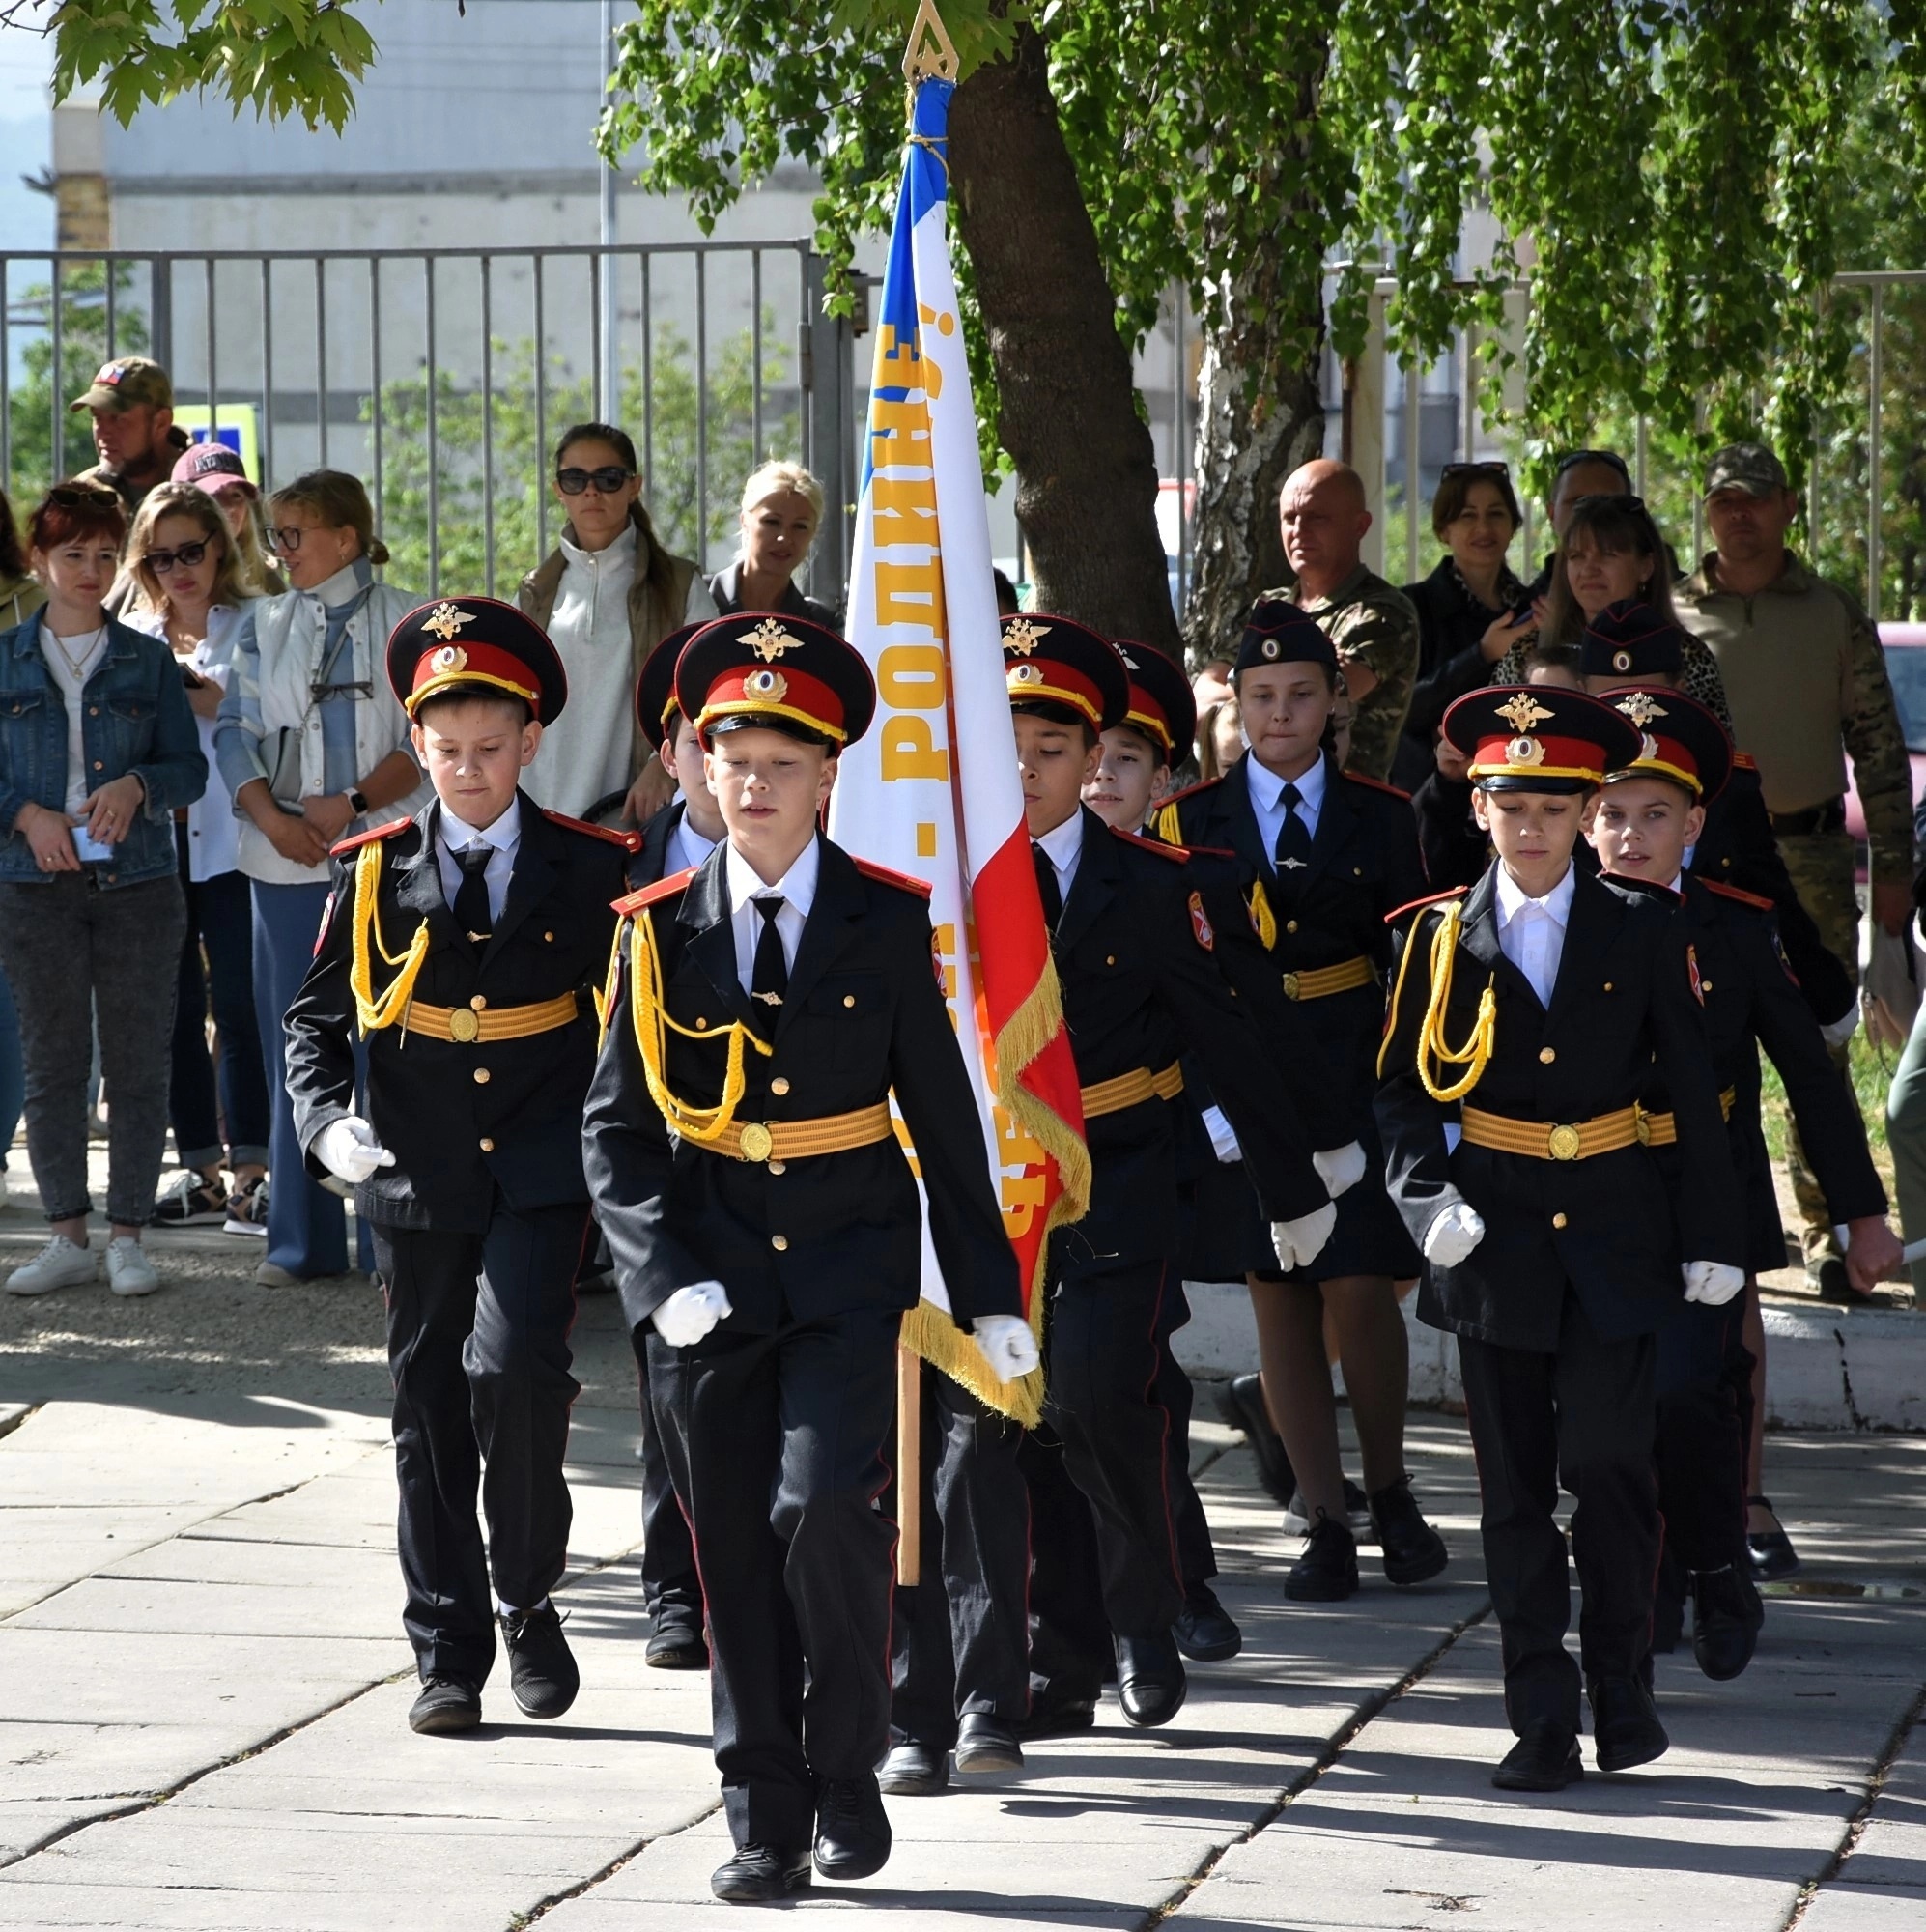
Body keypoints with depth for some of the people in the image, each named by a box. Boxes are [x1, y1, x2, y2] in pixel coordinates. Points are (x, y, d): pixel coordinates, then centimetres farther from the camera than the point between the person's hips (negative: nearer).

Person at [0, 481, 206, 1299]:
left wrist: (137, 785, -14)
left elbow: (190, 768, 5)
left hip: (136, 884, 0)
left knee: (138, 1062, -1)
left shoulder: (148, 661, 7)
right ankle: (67, 1236, 9)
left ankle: (127, 1234, 6)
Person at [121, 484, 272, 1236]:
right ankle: (200, 1170, 12)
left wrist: (219, 707, -18)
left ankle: (250, 1173, -8)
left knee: (238, 1005, -9)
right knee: (174, 1008, 6)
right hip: (156, 841, 5)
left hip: (230, 841, -5)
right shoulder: (132, 638, 15)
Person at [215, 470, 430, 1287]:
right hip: (287, 862, 3)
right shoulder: (261, 626, 12)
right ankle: (302, 1238, 9)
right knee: (296, 1042, 3)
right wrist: (272, 817, -9)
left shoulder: (409, 625, 2)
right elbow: (235, 731, 7)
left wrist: (354, 802, -16)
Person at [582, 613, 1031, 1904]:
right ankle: (765, 1821, 10)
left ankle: (847, 1771, 0)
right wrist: (663, 1275, -10)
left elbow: (944, 1118, 4)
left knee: (825, 1507, -18)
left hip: (849, 1270, -1)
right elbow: (617, 1129, 4)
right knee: (737, 1553, 2)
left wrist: (991, 1296, 3)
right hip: (711, 1282, 2)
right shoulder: (661, 930, 2)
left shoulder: (889, 923, 0)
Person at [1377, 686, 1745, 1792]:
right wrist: (1429, 1195, -10)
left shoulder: (1644, 932, 2)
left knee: (1609, 1464, -8)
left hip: (1612, 1234, -1)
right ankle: (1544, 1723, 8)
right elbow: (1403, 1089, 7)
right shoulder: (1441, 937, 3)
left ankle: (1621, 1689, 9)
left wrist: (1713, 1236, 1)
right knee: (1517, 1486, 3)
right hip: (1496, 1237, 1)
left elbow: (1694, 1092, 5)